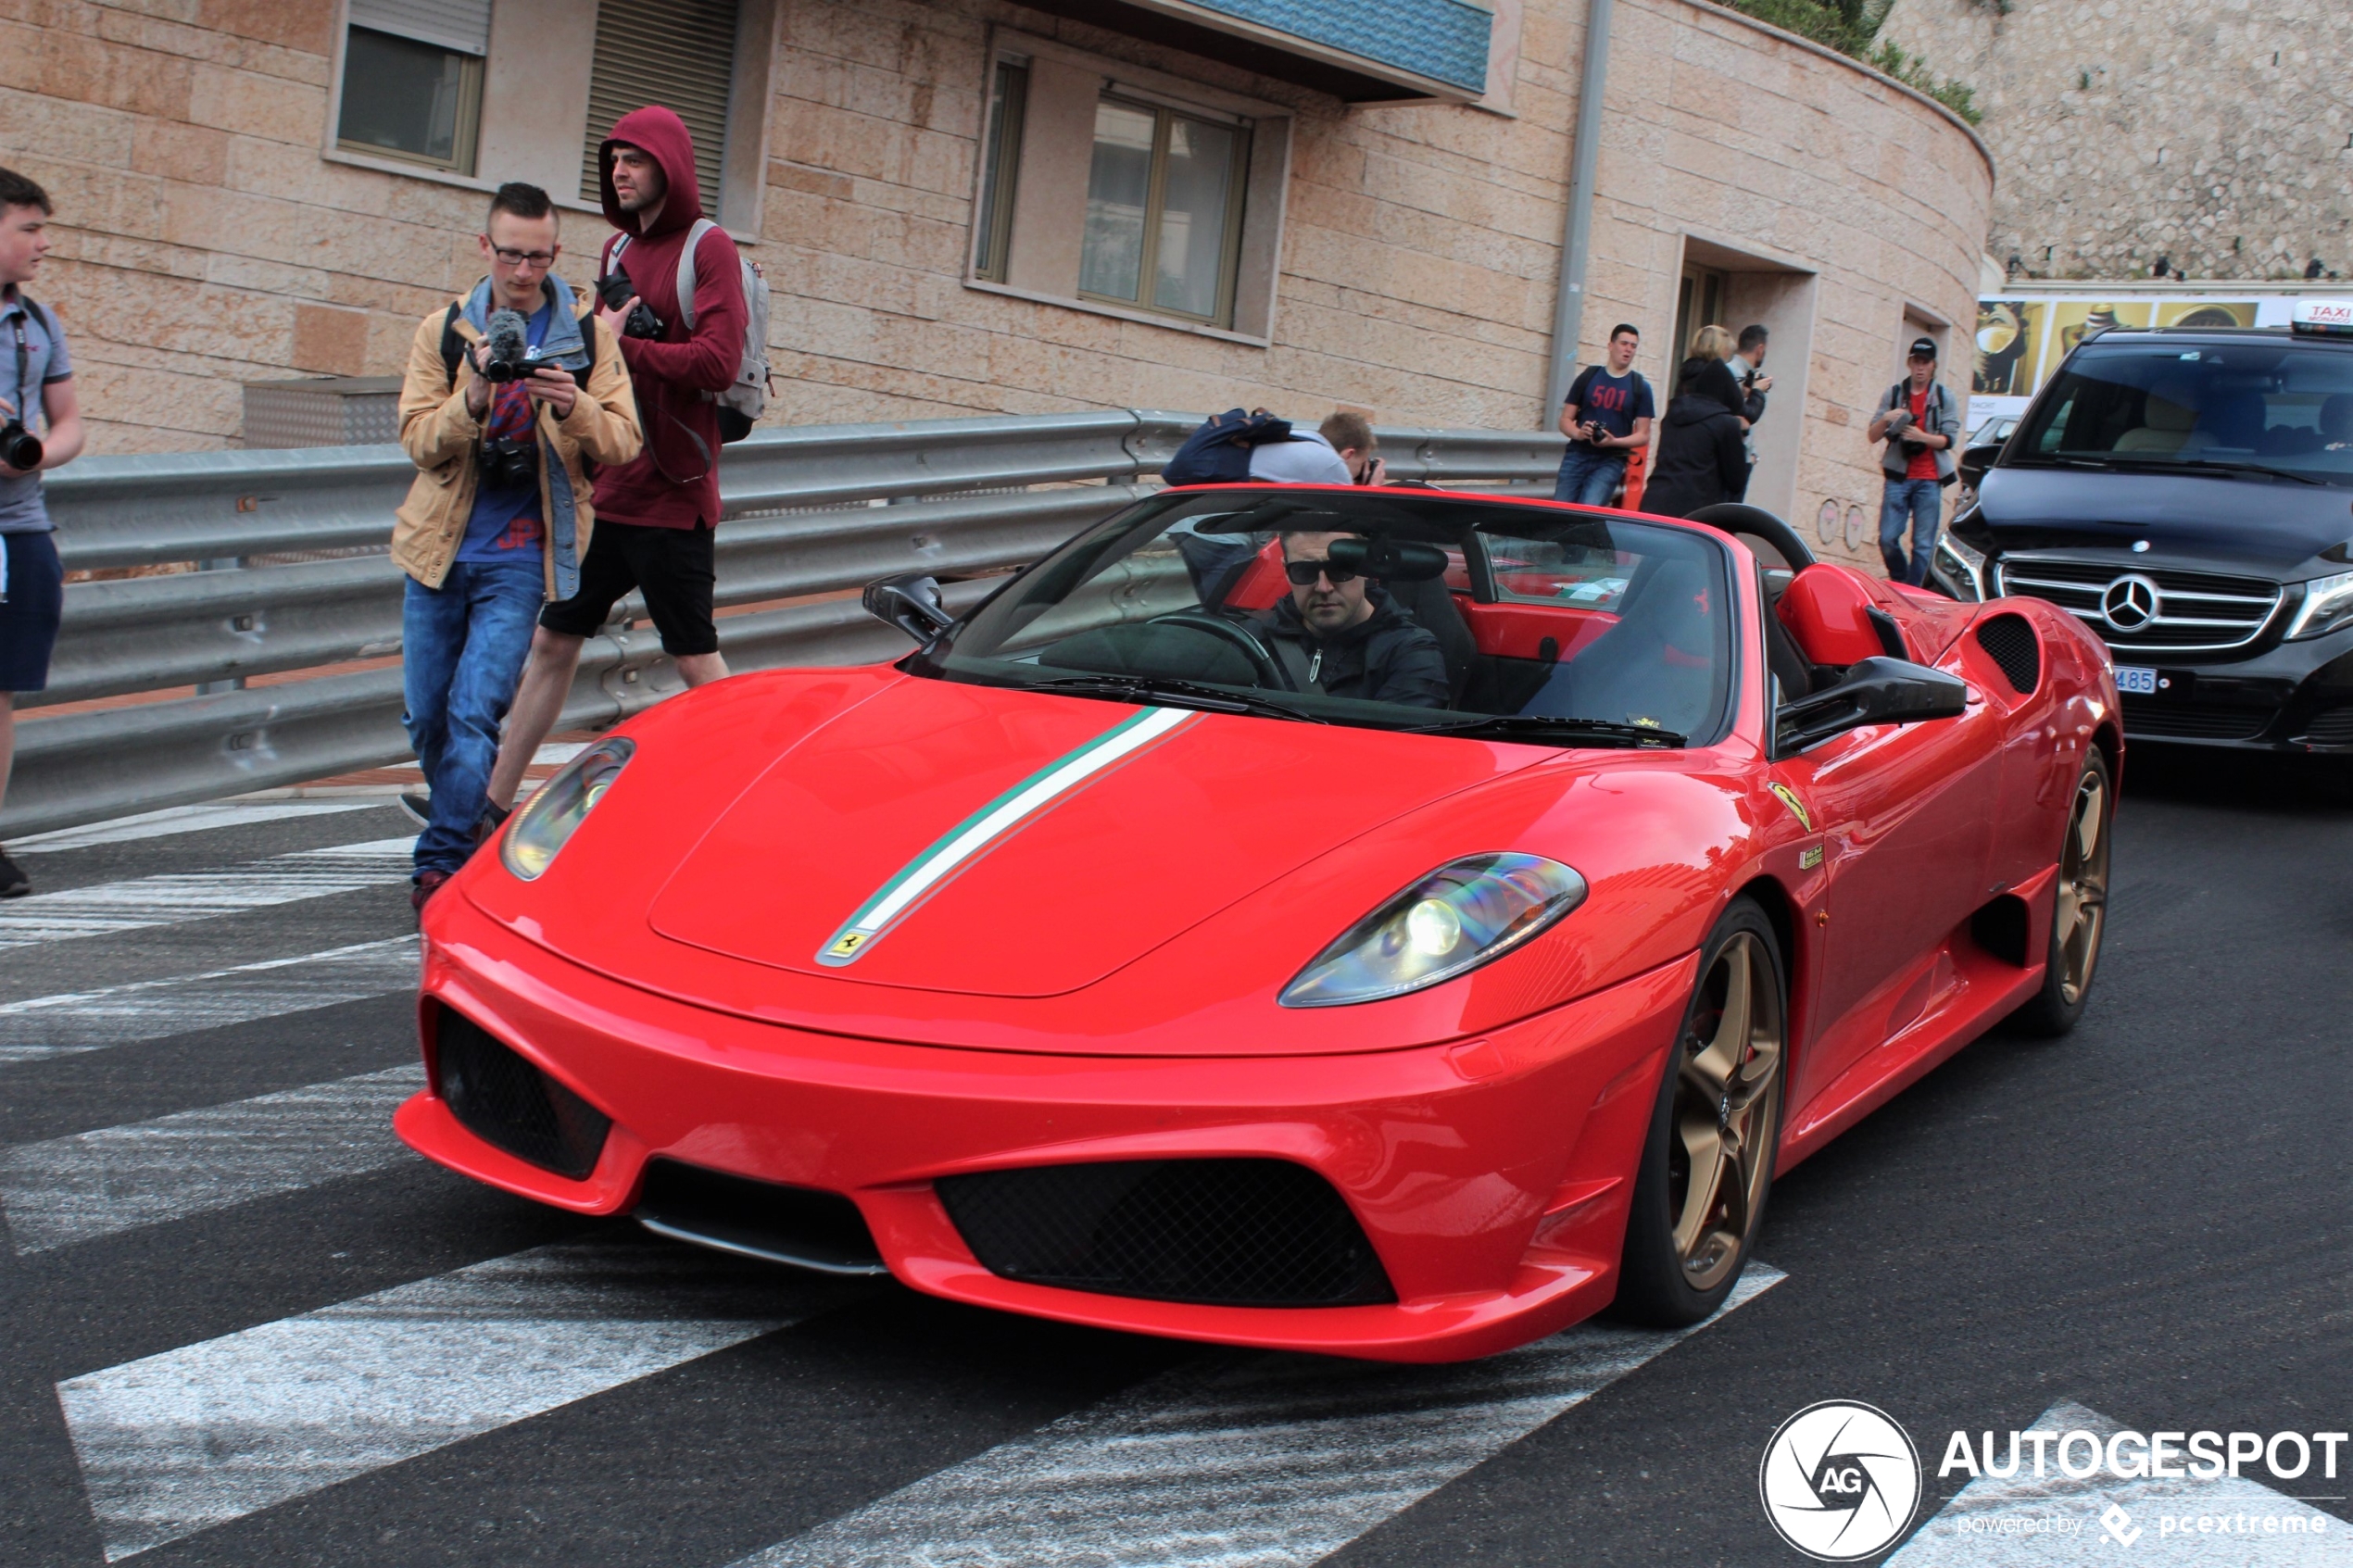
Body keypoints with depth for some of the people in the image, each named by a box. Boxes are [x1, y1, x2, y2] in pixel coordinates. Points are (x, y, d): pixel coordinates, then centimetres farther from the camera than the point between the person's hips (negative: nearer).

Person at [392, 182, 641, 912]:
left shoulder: (587, 336, 2)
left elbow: (623, 444, -4)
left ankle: (443, 860, -8)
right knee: (426, 717, 8)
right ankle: (468, 823, 31)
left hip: (520, 557, -3)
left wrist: (575, 407, -23)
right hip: (439, 549, 3)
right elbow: (418, 439, -4)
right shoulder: (443, 330, 5)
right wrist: (471, 400, -23)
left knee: (474, 711, -14)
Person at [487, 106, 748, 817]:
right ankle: (493, 802, 17)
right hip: (606, 491, 8)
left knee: (696, 660, -3)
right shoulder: (619, 249, 15)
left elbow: (717, 362, -19)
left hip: (671, 497, -8)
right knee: (553, 640, 10)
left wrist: (621, 348, -17)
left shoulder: (708, 248, -8)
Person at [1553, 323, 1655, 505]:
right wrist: (1578, 433, -13)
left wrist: (1614, 441, -15)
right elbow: (1565, 420, 10)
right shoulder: (1588, 377, 8)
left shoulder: (1640, 387, 5)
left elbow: (1643, 435, 3)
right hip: (1577, 456, 2)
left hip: (1610, 462, -2)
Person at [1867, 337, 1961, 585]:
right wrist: (1885, 420, -15)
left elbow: (1949, 439, 1)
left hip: (1929, 480, -1)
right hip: (1898, 478, 1)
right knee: (1887, 538, -5)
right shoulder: (1893, 394, 10)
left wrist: (1921, 437, -17)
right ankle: (1899, 583, 17)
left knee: (1923, 545, -5)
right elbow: (1872, 436, 6)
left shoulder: (1944, 397, 7)